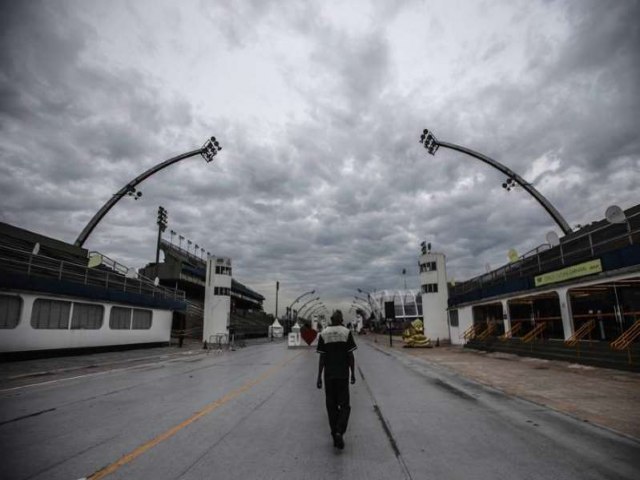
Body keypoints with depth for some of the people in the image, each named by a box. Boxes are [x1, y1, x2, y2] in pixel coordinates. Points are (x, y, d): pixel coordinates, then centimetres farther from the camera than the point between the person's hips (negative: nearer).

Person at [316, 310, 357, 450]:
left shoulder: (323, 334, -1)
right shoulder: (346, 332, -5)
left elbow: (322, 357, -3)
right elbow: (350, 356, -5)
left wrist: (319, 377, 2)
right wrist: (353, 374, 4)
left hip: (329, 375, 1)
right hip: (343, 374, -1)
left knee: (331, 405, 13)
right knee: (344, 405, 9)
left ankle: (335, 435, 17)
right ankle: (339, 432, -8)